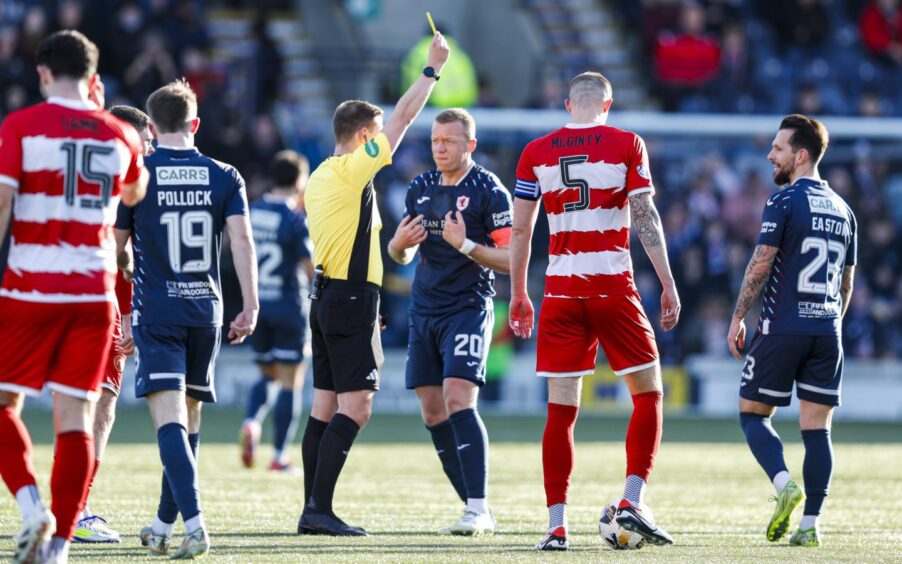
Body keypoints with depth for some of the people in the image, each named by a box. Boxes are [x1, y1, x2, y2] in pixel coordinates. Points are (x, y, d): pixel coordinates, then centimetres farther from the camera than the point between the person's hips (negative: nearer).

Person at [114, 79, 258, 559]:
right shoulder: (224, 176, 4)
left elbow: (115, 246, 5)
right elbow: (242, 239, -5)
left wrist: (127, 268, 25)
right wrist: (250, 306, -4)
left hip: (156, 314, -3)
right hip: (205, 310, 4)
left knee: (169, 419, -11)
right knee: (189, 418, 16)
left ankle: (194, 522, -28)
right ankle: (164, 524, 25)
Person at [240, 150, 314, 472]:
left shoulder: (253, 212, 4)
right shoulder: (296, 220, -14)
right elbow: (312, 269, -16)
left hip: (257, 304, 5)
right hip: (289, 306, -5)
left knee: (267, 374, 20)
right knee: (290, 381, 2)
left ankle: (252, 422, -9)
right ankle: (280, 456, 0)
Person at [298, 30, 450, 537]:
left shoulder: (321, 176, 15)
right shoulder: (353, 170, -10)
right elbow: (403, 118, -7)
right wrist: (433, 70, 2)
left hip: (327, 296, 9)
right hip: (352, 300, -9)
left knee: (327, 407, 8)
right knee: (356, 406, -11)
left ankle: (313, 510, 8)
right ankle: (321, 509, -17)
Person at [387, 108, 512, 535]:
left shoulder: (489, 191, -6)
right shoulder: (420, 188, 13)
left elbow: (511, 260, -10)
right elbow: (402, 256, 22)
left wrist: (465, 245, -22)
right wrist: (400, 243, -1)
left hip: (468, 308, -7)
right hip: (424, 310, 7)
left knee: (459, 400, -20)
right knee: (433, 411, 4)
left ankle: (479, 508, -20)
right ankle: (475, 508, 11)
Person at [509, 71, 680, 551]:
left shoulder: (536, 152, 7)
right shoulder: (626, 145, 0)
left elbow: (520, 230, 8)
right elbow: (646, 219, -4)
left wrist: (518, 295, 17)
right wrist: (668, 286, -1)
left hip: (561, 291, 2)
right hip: (613, 286, -2)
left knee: (560, 410, 3)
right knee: (648, 394, 10)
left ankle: (557, 524, -2)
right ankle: (631, 502, -3)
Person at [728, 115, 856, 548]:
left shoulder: (784, 201, -7)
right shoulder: (842, 210, 14)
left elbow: (760, 265, -11)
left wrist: (738, 318, -5)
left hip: (782, 328, -5)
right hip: (827, 333, 5)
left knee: (753, 413, 5)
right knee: (817, 427, 4)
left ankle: (785, 484, -18)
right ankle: (810, 525, -1)